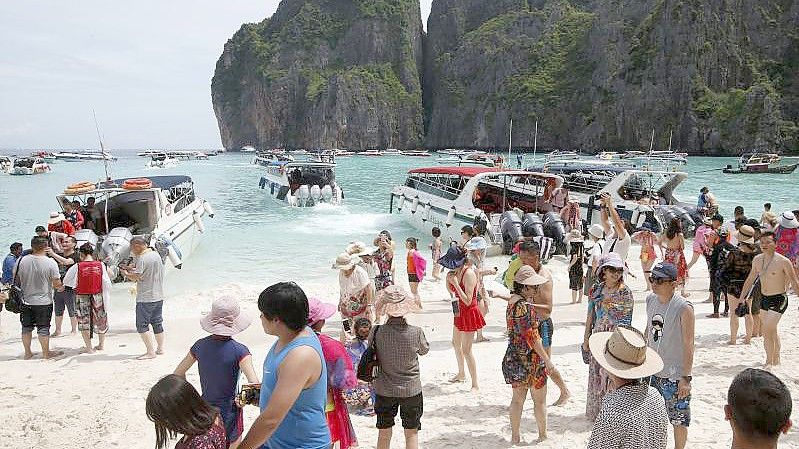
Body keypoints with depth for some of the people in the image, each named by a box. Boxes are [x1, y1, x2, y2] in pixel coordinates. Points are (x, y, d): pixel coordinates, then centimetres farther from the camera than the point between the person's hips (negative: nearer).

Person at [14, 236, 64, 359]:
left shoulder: (21, 260, -7)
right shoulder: (51, 263, -16)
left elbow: (15, 280, 3)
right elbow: (57, 284, -12)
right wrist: (61, 288, 11)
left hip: (25, 300, 3)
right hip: (44, 302, -3)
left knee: (26, 328, 15)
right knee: (43, 328, 7)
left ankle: (27, 353, 25)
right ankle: (46, 353, 17)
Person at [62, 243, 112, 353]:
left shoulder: (77, 267, -12)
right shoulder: (100, 265, -8)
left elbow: (66, 281, -1)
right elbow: (107, 283, -7)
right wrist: (106, 298, 2)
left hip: (82, 297, -2)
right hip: (97, 296, 2)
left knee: (84, 322, 12)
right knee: (100, 320, 19)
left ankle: (89, 347, 13)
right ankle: (101, 344, 32)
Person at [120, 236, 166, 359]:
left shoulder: (142, 258, -17)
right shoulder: (156, 255, 9)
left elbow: (136, 277, -19)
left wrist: (125, 273, 0)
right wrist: (131, 269, 14)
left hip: (145, 298, -9)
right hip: (159, 296, 9)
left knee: (142, 326, -1)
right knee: (157, 323, 16)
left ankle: (150, 352, -3)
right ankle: (160, 348, 22)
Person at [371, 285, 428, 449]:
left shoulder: (376, 332, -17)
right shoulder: (416, 332, -18)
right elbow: (424, 350, 3)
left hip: (384, 391, 1)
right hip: (411, 390, -1)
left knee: (384, 433, 17)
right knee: (411, 433, 14)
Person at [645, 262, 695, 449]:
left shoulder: (683, 308, -19)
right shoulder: (650, 300, 1)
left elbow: (688, 344, -17)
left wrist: (686, 377, -18)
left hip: (675, 375, -6)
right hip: (653, 372, 6)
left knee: (679, 420, 8)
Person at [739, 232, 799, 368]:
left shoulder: (783, 261, -17)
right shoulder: (757, 260, 2)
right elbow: (750, 280, 13)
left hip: (778, 300, -6)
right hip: (763, 299, 6)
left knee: (767, 331, -12)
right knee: (772, 331, 18)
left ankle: (769, 362, 2)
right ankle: (776, 359, 34)